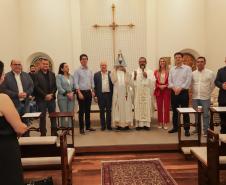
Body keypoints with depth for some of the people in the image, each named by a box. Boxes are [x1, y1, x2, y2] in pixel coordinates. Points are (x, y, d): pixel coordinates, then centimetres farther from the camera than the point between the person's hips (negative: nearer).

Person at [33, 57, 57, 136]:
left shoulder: (52, 74, 12)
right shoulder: (36, 75, -3)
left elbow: (55, 86, 8)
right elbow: (36, 87, -11)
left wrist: (51, 94, -8)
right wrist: (45, 95, -15)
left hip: (51, 98, 4)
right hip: (41, 99, -4)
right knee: (42, 117, 3)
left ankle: (54, 132, 17)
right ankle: (43, 133, 12)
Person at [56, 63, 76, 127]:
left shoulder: (71, 76, 16)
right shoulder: (58, 76, 1)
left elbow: (74, 86, 13)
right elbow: (59, 87, -8)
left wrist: (72, 93, -6)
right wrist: (67, 94, -14)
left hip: (71, 97, 4)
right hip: (62, 97, -4)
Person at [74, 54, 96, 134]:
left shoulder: (90, 71, 11)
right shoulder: (77, 71, -4)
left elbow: (92, 82, 14)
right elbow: (76, 83, -9)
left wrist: (93, 91, 5)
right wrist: (79, 93, -16)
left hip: (89, 92, 5)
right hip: (81, 92, -5)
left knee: (88, 110, 12)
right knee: (82, 111, -1)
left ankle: (88, 126, 22)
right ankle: (81, 128, 6)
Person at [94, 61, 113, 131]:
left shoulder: (111, 74, 4)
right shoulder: (96, 74, 5)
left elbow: (113, 84, 3)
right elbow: (95, 86, 4)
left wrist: (113, 94, -3)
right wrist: (95, 95, -2)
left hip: (109, 94, 0)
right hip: (101, 95, 0)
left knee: (109, 110, 5)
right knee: (102, 111, 6)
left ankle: (109, 125, 14)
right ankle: (103, 125, 15)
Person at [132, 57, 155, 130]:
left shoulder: (150, 72, 8)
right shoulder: (135, 72, 10)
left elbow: (152, 82, -4)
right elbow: (132, 83, 0)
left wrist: (146, 77, -15)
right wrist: (134, 77, -16)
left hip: (147, 94, 0)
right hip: (138, 94, 0)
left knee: (147, 108, 0)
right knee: (138, 109, -1)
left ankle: (146, 124, 6)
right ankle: (139, 124, 4)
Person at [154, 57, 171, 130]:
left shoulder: (168, 71, -3)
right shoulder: (156, 72, 8)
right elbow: (155, 81, 7)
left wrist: (165, 85, -14)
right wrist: (159, 86, -9)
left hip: (166, 90, -3)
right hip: (158, 90, 3)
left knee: (166, 106, -2)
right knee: (159, 107, 5)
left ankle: (165, 123, 6)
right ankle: (160, 122, 15)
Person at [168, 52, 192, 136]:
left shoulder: (187, 68, -1)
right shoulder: (172, 69, 11)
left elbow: (188, 81, -9)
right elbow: (170, 81, 5)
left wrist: (180, 88, -15)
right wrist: (174, 88, -12)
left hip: (183, 92, -4)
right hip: (174, 92, 4)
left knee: (185, 111, -2)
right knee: (175, 111, 11)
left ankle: (187, 129, 5)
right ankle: (175, 127, 22)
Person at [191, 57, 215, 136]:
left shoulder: (210, 73, -4)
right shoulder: (193, 73, 5)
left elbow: (213, 85, 3)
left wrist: (208, 92, 6)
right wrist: (194, 92, 11)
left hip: (205, 98, -3)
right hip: (195, 97, 3)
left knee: (206, 115, 1)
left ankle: (206, 130, 10)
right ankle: (197, 129, 25)